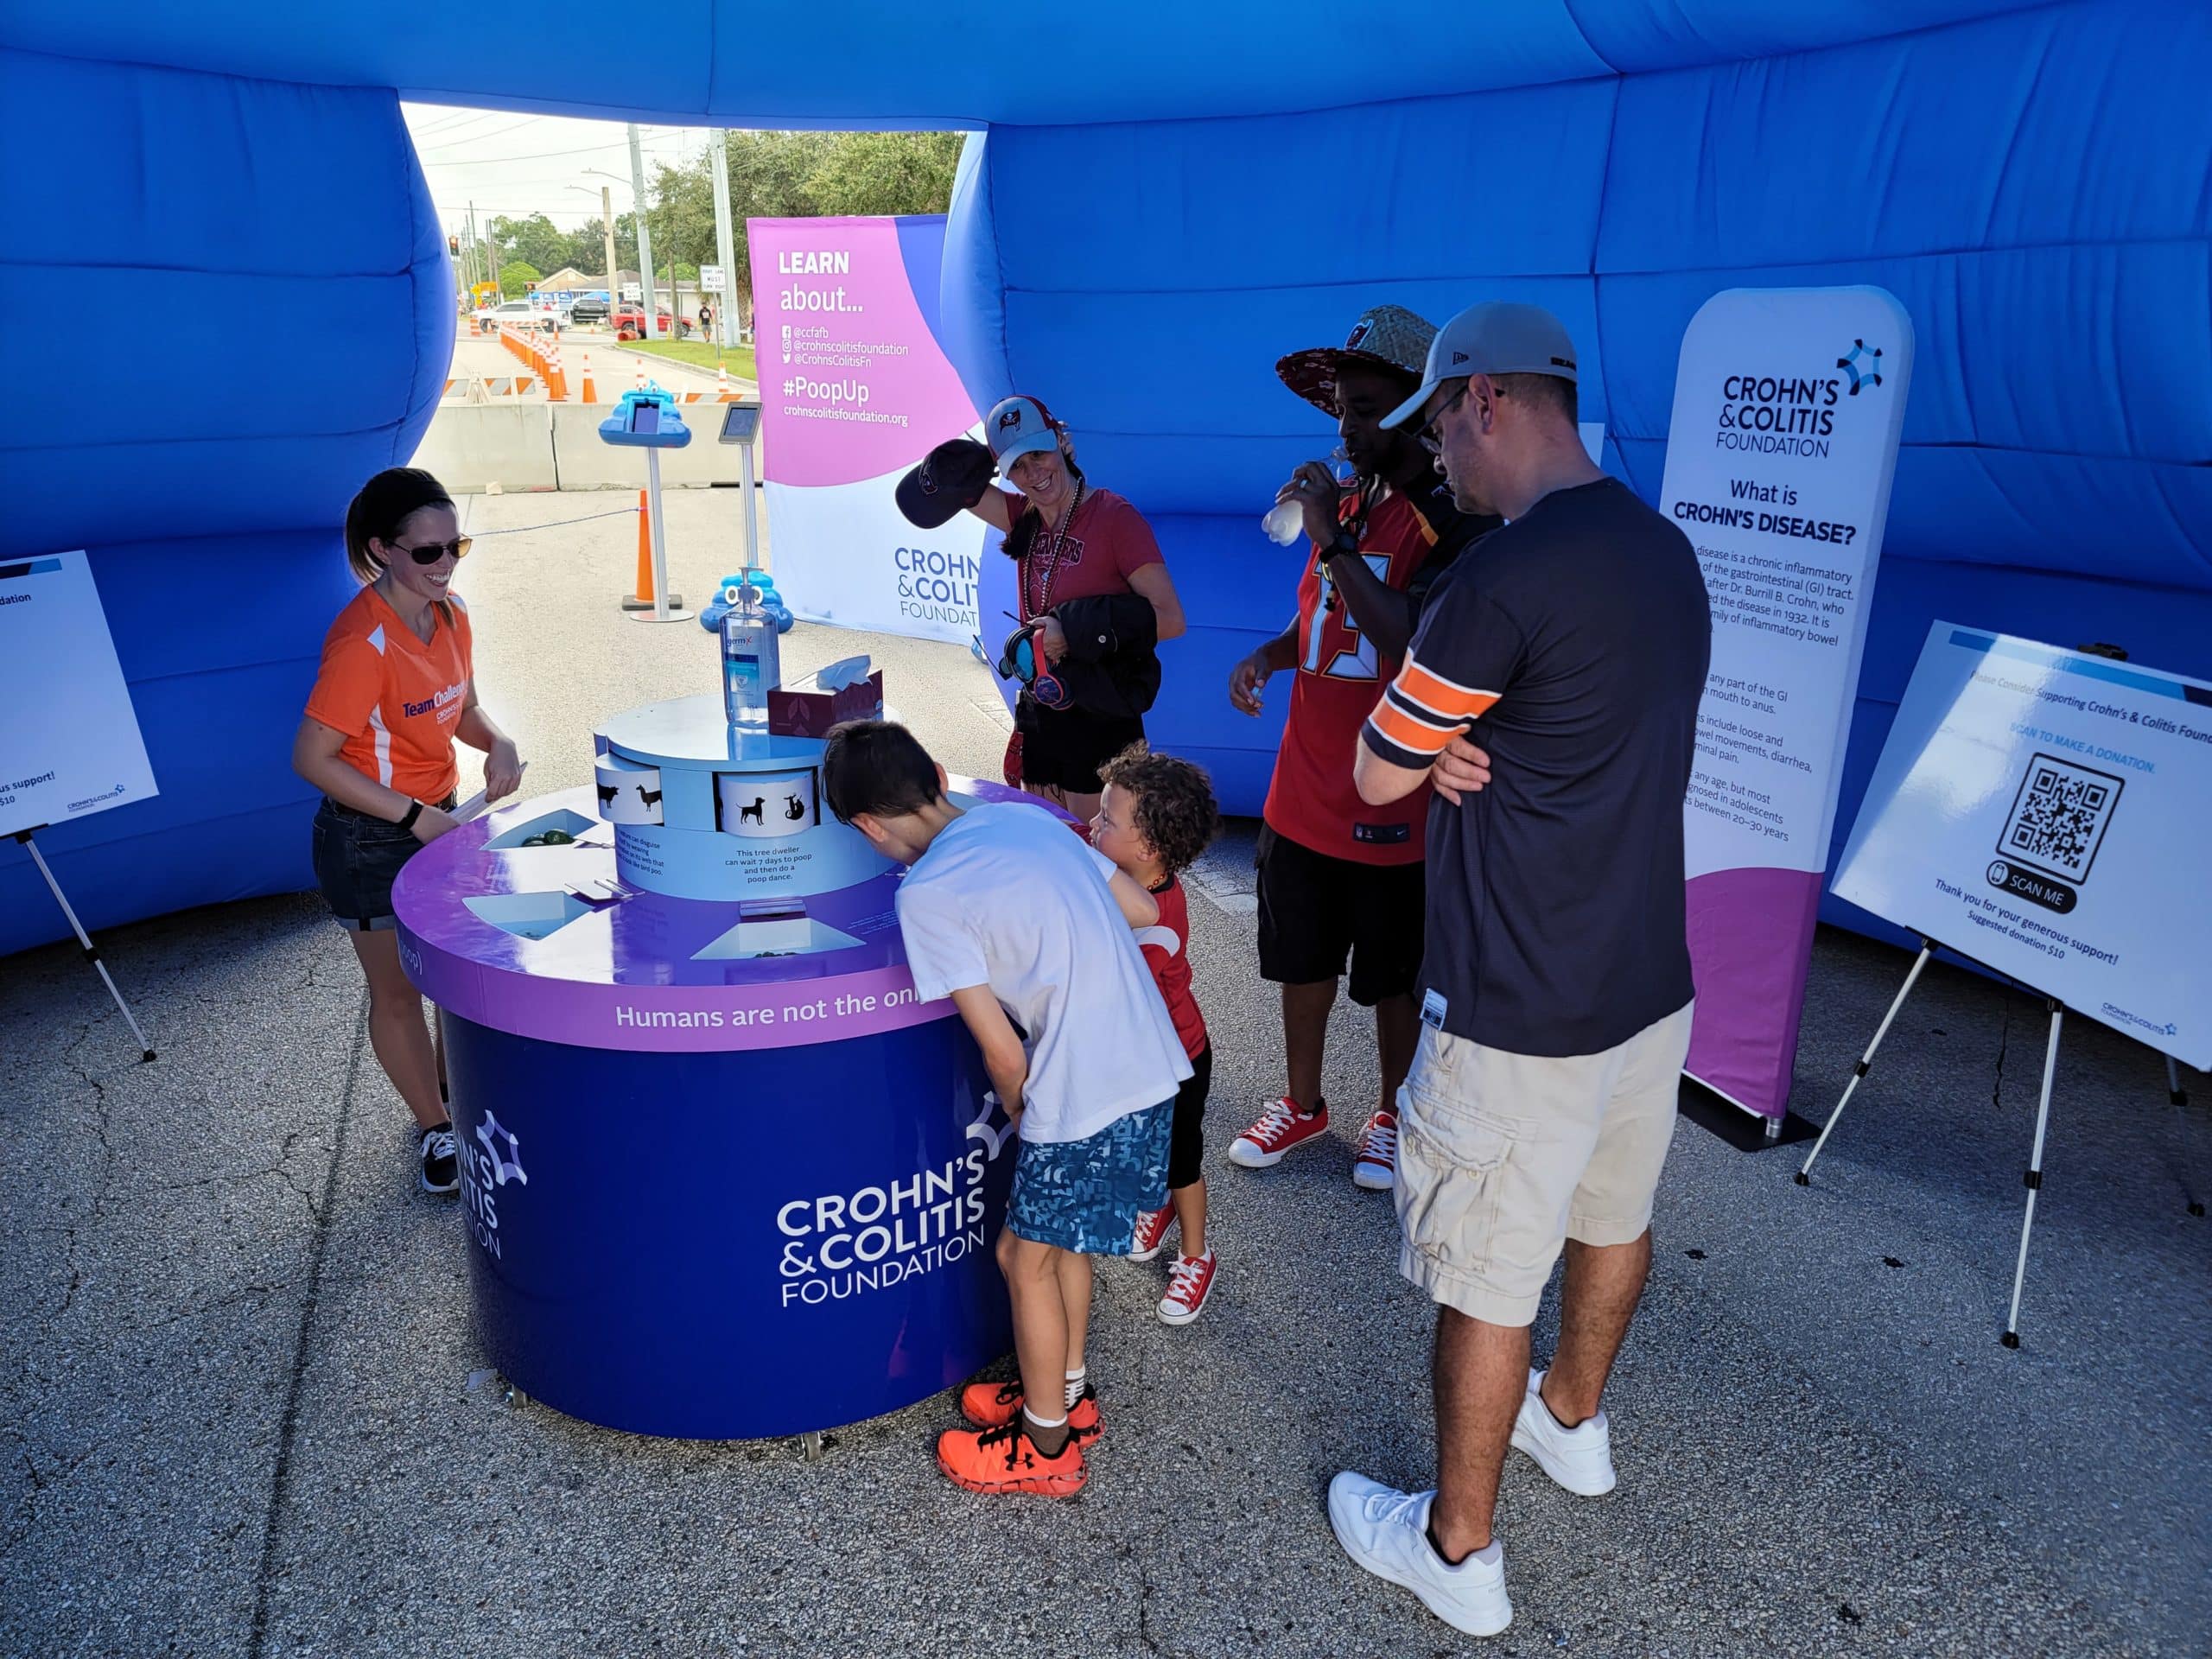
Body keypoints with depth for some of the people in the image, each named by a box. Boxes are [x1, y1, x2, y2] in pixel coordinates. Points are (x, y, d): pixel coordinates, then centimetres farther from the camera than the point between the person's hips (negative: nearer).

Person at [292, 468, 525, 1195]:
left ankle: (456, 1097, 41)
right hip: (371, 840, -7)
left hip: (438, 819, 7)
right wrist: (414, 817, -23)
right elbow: (312, 758, -23)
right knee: (399, 992, 10)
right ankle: (434, 1129, 28)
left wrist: (496, 743, -8)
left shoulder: (451, 615, -2)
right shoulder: (363, 643, -26)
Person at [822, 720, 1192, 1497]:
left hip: (1083, 1096, -7)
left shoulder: (925, 895, -13)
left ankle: (1046, 1446, 33)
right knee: (1061, 1238, 26)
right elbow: (1143, 910, 12)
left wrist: (1023, 1118, 7)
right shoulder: (1026, 816, 7)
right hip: (1155, 1067, 8)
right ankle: (1066, 1391, 45)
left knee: (1026, 1259, 15)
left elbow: (1003, 1050, -11)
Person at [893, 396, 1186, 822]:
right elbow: (944, 480, 7)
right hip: (1038, 715, 7)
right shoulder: (1025, 518, 5)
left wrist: (1074, 631, -21)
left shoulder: (1114, 517, -14)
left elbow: (1170, 619, -18)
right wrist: (993, 457, -5)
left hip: (1100, 722, -6)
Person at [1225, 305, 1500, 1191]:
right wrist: (1268, 655, 1)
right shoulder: (1342, 504, 8)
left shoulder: (1457, 522, -16)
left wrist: (1333, 544, -27)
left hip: (1392, 813, -7)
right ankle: (1302, 1103, 39)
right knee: (1302, 962, 19)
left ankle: (1394, 1116, 34)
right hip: (1304, 797, 7)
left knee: (1394, 980, 12)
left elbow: (1418, 646, -30)